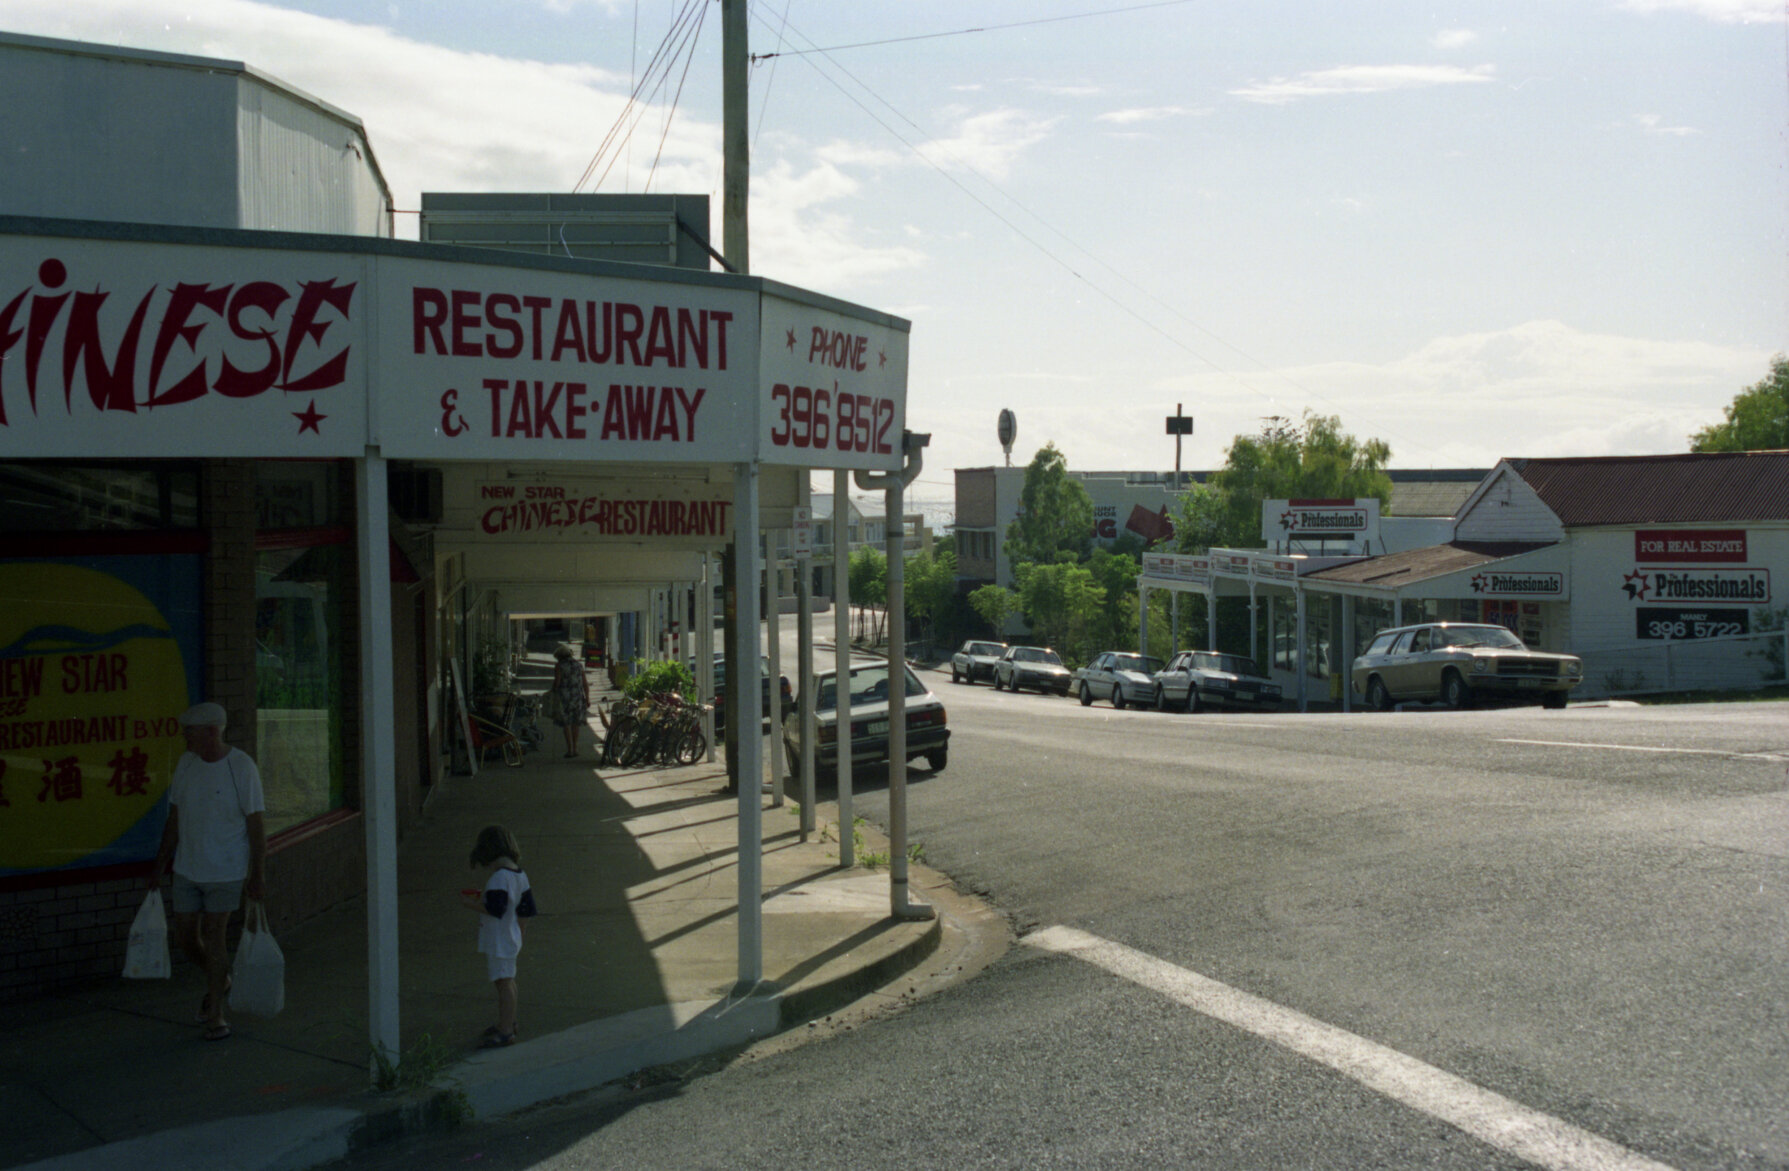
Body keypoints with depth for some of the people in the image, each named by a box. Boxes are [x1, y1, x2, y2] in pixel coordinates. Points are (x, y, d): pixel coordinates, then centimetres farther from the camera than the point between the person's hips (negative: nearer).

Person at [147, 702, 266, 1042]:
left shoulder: (241, 766, -14)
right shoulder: (186, 763, 1)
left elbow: (256, 823, -11)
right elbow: (175, 818, 10)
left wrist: (258, 875, -13)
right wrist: (160, 865, 12)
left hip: (225, 872, -5)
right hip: (187, 870, 5)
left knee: (213, 938, -3)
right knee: (185, 936, 10)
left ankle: (215, 1014, 12)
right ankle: (219, 982, 37)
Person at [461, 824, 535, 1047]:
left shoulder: (500, 877, -22)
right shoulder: (519, 874, 8)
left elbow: (495, 909, -28)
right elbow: (526, 910, 14)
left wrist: (470, 902, -15)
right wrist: (518, 932, 24)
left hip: (498, 941, -10)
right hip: (511, 937, 10)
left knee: (504, 983, -6)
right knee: (507, 981, 20)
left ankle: (506, 1031, -3)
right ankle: (507, 1022, 33)